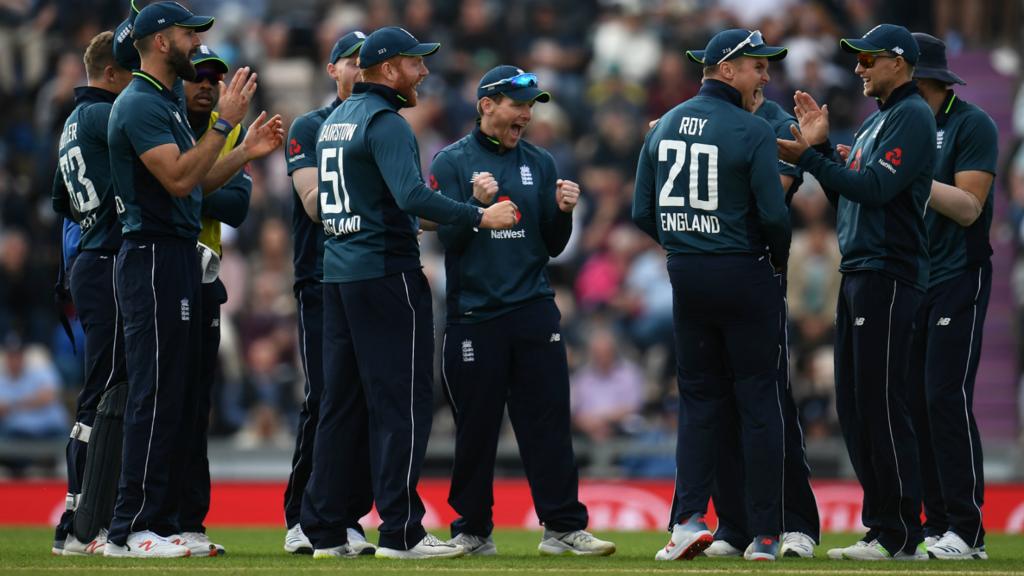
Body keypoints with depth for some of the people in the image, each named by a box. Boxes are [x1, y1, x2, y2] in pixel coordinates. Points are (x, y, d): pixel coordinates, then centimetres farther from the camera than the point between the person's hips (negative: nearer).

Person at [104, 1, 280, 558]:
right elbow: (178, 179, -22)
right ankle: (130, 530, -10)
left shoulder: (168, 103, 19)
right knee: (155, 395, -11)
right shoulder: (139, 105, -13)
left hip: (179, 259, 11)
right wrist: (226, 122, -20)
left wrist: (249, 148, 15)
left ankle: (162, 522, 14)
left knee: (179, 398, 11)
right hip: (153, 257, -11)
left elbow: (197, 181, 21)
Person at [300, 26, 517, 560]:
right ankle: (400, 531, -7)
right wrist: (480, 215, -20)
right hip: (387, 272, -9)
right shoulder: (385, 121, -13)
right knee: (401, 400, -5)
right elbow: (412, 196, -25)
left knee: (341, 401, 10)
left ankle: (324, 531, 10)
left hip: (337, 273, 9)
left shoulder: (334, 121, 16)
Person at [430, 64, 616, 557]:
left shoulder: (540, 164, 12)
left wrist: (563, 212, -6)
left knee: (549, 420, -1)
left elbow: (552, 247, 13)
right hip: (474, 313, -3)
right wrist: (476, 203, -21)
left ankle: (563, 526, 0)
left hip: (534, 312, 3)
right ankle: (472, 530, 12)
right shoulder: (451, 162, 1)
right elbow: (448, 239, -5)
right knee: (475, 428, 1)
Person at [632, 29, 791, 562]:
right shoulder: (752, 131, -12)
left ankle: (689, 517, -4)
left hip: (685, 277, 5)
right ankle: (764, 535, 3)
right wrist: (779, 259, 3)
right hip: (744, 277, -5)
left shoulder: (664, 127, 7)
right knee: (759, 400, 2)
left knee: (698, 397, 11)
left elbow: (643, 213, 8)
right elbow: (774, 214, -16)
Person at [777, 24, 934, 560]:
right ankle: (880, 529, 15)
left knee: (880, 403, -11)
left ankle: (902, 538, -9)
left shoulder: (912, 116, -9)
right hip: (858, 274, 10)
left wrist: (808, 158, -17)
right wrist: (820, 146, 10)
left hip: (888, 273, -10)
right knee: (853, 404, 10)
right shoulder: (875, 121, 20)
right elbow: (846, 197, 21)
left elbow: (876, 187, -20)